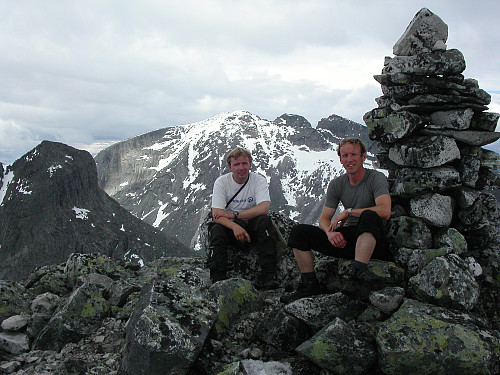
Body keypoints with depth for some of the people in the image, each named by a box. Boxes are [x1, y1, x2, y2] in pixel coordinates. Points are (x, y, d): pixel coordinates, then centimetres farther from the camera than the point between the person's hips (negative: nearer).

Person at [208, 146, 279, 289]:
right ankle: (218, 281, -28)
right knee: (216, 230, -30)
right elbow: (216, 214, -17)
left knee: (264, 220, -30)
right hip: (230, 225, 0)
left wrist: (233, 215, -26)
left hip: (252, 225, 0)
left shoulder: (259, 180, -7)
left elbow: (264, 208, -23)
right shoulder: (221, 182, -7)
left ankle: (268, 276, -33)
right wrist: (235, 226, -36)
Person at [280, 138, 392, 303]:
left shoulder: (376, 178, -6)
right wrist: (330, 232, -19)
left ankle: (359, 270, -44)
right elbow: (324, 219, 5)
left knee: (368, 215, -38)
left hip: (372, 241, -5)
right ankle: (309, 285, -7)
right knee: (298, 232, -8)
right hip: (345, 238, 5)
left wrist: (348, 212, -18)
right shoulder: (336, 184, 8)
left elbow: (385, 212, -24)